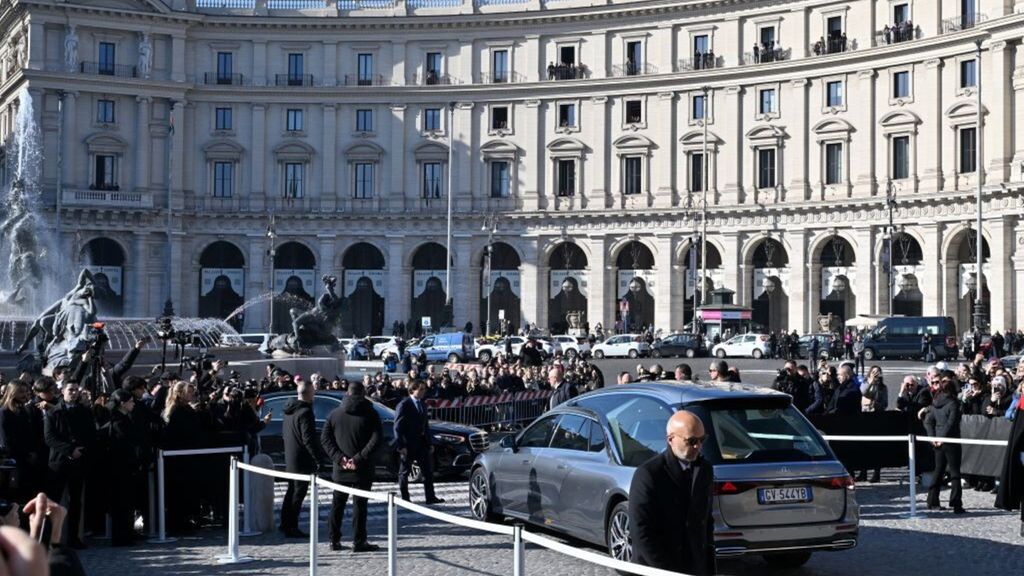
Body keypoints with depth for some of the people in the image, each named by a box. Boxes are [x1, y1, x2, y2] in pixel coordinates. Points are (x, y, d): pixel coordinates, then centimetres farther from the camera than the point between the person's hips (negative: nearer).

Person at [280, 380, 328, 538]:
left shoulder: (290, 410, 10)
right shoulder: (305, 412, -20)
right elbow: (309, 440, -23)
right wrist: (320, 458, -18)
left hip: (290, 459, 9)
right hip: (302, 461, -9)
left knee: (292, 491, 20)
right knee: (298, 494, -4)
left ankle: (285, 524, 28)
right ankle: (291, 528, -2)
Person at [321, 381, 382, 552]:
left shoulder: (335, 413, 6)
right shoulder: (370, 413, -5)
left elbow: (324, 438, 0)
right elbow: (376, 439, -15)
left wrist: (339, 457, -7)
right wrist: (359, 458, -16)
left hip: (340, 468, 3)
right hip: (362, 469, -3)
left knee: (337, 504, 13)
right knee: (359, 504, 0)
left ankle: (334, 540, 16)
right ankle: (359, 542, -1)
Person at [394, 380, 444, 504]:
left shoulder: (423, 405, 13)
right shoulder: (404, 405, -10)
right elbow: (398, 427, -13)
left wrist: (430, 443, 11)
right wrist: (401, 446, -18)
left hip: (422, 443, 7)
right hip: (408, 443, -7)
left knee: (428, 471, 5)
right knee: (404, 472, 4)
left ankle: (430, 497, 9)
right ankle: (404, 498, 11)